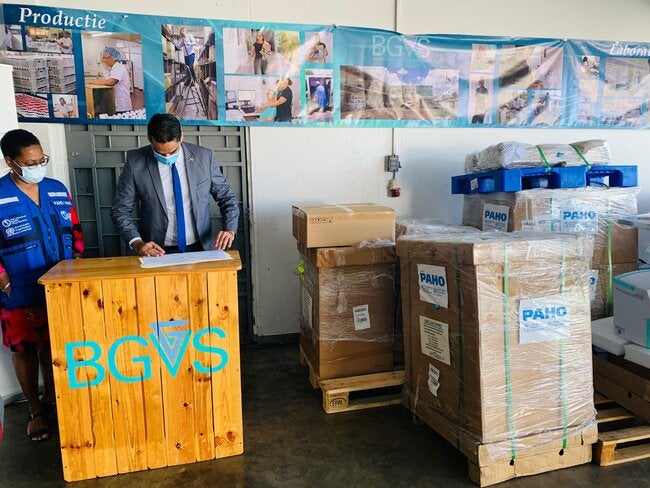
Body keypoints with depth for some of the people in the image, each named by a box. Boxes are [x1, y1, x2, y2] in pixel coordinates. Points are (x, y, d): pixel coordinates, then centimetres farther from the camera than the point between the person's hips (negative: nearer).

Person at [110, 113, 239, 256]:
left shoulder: (204, 157, -2)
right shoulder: (135, 161, -4)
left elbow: (227, 198, 6)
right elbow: (120, 209, 2)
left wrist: (229, 230, -11)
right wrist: (137, 243, -13)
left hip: (199, 249, 1)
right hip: (157, 251, -1)